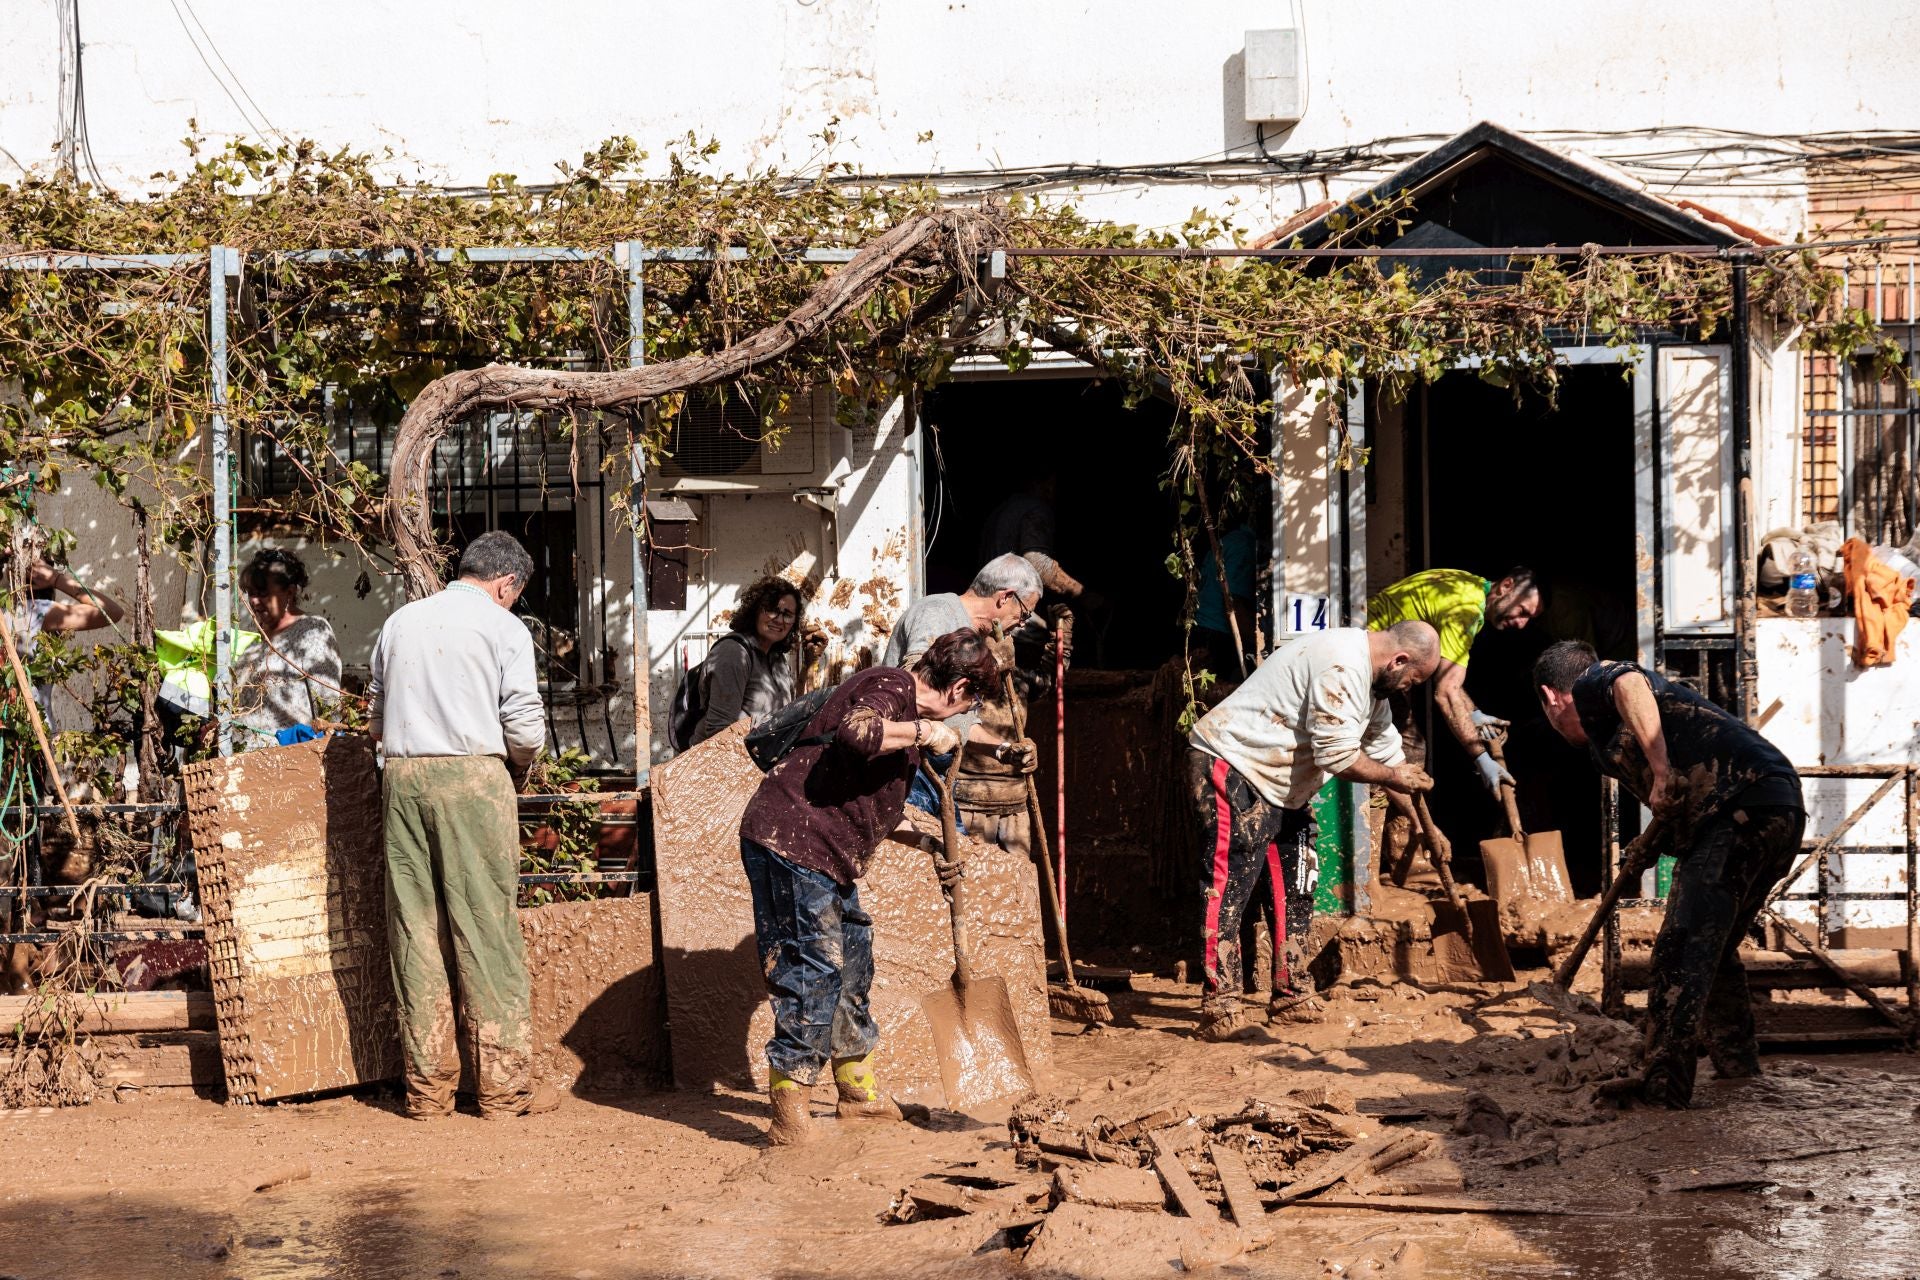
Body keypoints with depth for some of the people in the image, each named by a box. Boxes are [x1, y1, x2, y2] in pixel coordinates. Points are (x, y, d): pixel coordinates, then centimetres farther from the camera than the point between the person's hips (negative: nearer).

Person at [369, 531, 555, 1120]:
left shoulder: (399, 622, 16)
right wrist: (519, 766, 14)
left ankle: (427, 1084, 8)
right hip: (472, 775, -5)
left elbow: (379, 720, 19)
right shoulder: (503, 626, 1)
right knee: (487, 929, -1)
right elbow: (525, 728, -5)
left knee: (416, 928, 6)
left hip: (403, 777, 5)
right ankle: (503, 1083, 2)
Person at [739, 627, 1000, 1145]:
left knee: (852, 962, 18)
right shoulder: (889, 687, -13)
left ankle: (859, 1092, 32)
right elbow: (855, 732, -37)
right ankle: (788, 1112, -7)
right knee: (814, 968, -11)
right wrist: (922, 732, -24)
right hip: (790, 843, -11)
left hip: (828, 854, 11)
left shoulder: (904, 704, 20)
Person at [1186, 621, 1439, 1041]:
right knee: (1230, 886, -15)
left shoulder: (1369, 675, 11)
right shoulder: (1341, 668, -24)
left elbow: (1386, 749, 19)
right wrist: (1394, 777, -9)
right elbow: (1338, 758, -25)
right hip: (1231, 769, -11)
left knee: (1294, 892, 12)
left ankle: (1292, 999, 19)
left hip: (1279, 784, 11)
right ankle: (1220, 1012, -18)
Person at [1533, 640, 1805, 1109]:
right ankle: (1735, 1058, 38)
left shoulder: (1590, 686, 7)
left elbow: (1630, 684, -17)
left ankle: (1666, 1083, -15)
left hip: (1738, 809, -10)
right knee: (1714, 946, 25)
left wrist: (1661, 772, -19)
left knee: (1681, 950, -11)